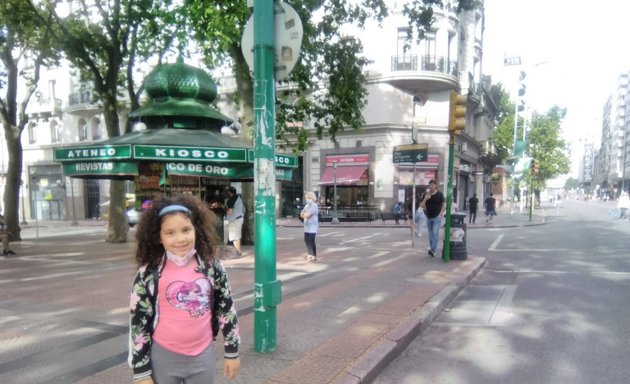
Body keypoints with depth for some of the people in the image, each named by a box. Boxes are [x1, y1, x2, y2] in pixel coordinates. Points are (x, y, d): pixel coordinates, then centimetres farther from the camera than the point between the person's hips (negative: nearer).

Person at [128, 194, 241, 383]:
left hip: (203, 356, 2)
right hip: (163, 358, -2)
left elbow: (226, 308, 2)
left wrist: (232, 351, 5)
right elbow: (138, 322, -7)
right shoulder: (149, 273, -12)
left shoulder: (211, 266, -6)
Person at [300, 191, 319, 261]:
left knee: (311, 241, -10)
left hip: (312, 227, -9)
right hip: (307, 227, 9)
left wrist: (304, 214, 0)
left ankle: (314, 256, -3)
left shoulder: (314, 206, -12)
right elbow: (301, 214, 11)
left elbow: (307, 215, -20)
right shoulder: (307, 205, 16)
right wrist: (306, 215, -8)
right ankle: (309, 254, 25)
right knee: (306, 240, 12)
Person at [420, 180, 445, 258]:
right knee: (431, 234, 12)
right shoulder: (426, 194, 6)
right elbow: (421, 205, 1)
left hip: (437, 217, -4)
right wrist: (425, 199, -17)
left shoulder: (440, 194, -3)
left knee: (435, 233, -14)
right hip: (428, 217, 4)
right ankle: (432, 249, 23)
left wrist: (441, 212, -19)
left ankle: (432, 250, -18)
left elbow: (444, 204, -3)